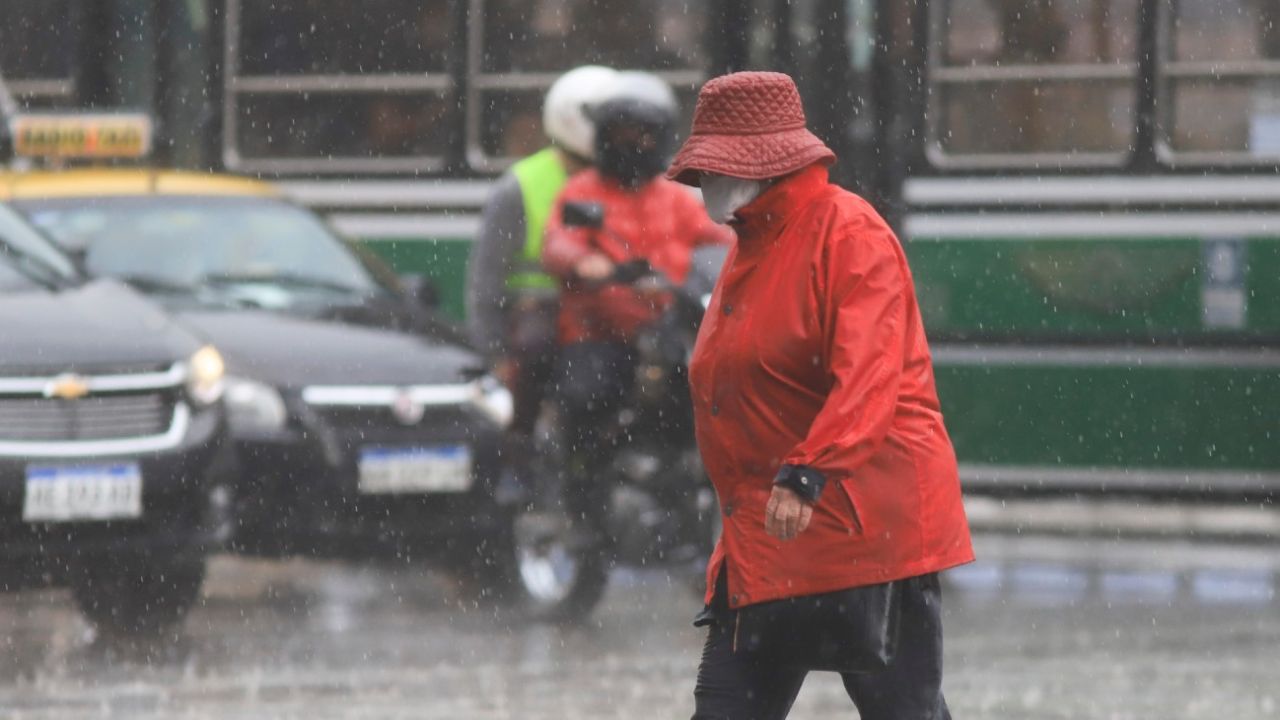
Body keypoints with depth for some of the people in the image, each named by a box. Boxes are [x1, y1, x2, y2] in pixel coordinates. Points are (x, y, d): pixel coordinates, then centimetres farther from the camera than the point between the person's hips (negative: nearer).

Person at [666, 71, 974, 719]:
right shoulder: (749, 248, 18)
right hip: (764, 542, 9)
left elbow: (867, 377, -24)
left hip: (868, 527, -9)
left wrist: (805, 476, -35)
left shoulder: (848, 232, -11)